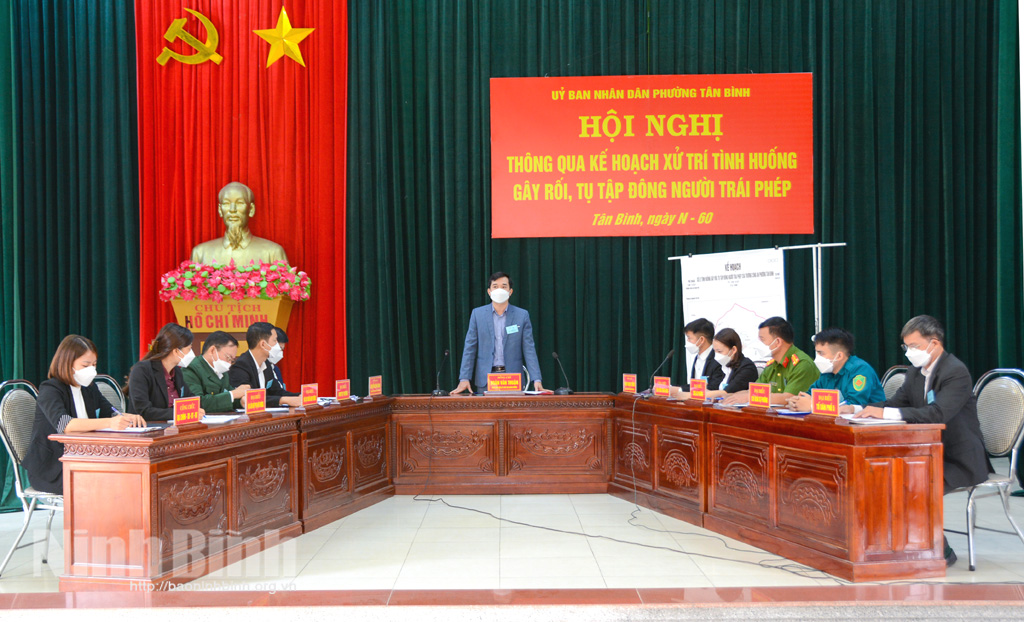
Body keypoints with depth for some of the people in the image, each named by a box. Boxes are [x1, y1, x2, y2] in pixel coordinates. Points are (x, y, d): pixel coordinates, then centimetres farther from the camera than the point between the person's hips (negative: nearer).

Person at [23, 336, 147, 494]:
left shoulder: (89, 389, 13)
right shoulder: (50, 389, -12)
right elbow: (63, 424, -30)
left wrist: (128, 418, -17)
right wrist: (108, 423, -45)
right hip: (49, 469, -7)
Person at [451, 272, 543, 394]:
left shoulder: (522, 315, 4)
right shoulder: (477, 314, 5)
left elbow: (529, 349, 1)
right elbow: (470, 348, 4)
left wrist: (536, 380, -10)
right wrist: (464, 379, -5)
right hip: (485, 378, 0)